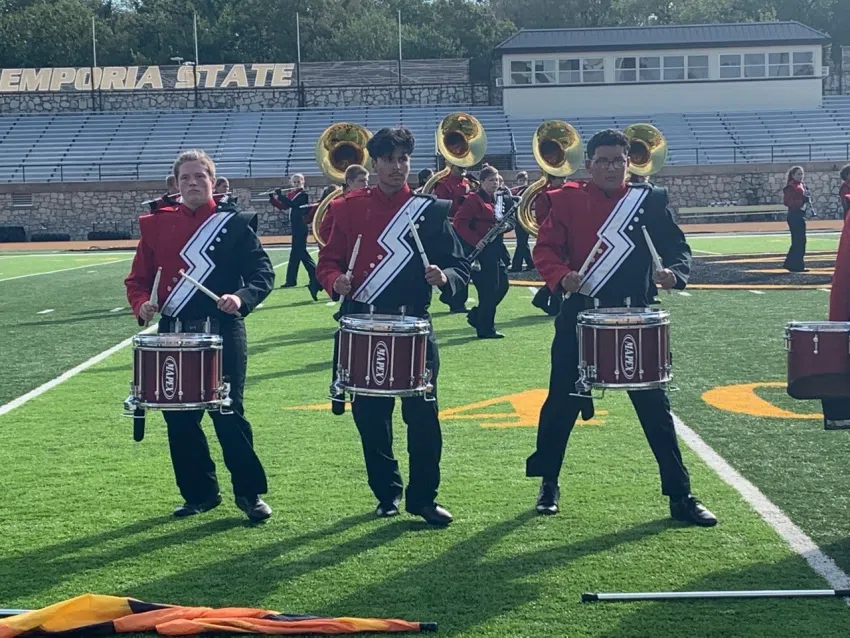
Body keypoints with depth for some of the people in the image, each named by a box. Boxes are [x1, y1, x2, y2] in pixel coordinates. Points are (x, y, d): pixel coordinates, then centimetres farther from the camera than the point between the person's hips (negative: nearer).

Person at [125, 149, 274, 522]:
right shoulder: (156, 225, 7)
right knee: (179, 417, 7)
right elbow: (138, 278, 10)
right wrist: (141, 304, -11)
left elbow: (263, 273, -4)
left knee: (228, 413, -4)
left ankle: (250, 493, 9)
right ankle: (200, 493, 22)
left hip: (223, 334, -4)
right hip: (173, 334, 4)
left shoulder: (235, 223, -1)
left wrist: (241, 298, -23)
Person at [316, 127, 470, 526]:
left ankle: (423, 497, 8)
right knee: (369, 413, 7)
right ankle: (386, 494, 23)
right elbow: (328, 261, 9)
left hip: (413, 327, -2)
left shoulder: (431, 210, 1)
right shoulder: (350, 208, 5)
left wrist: (443, 277, -20)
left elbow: (460, 266, 2)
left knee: (421, 412, -5)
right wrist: (335, 281, -13)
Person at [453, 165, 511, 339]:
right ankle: (486, 329, 3)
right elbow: (459, 222, -17)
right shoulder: (474, 200, -10)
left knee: (502, 285, 9)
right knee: (489, 289, -6)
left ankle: (477, 316, 24)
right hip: (480, 250, -8)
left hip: (495, 249, 8)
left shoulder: (500, 199, 15)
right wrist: (475, 241, -22)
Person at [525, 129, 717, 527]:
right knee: (562, 404, 7)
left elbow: (677, 248, 2)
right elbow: (545, 249, -4)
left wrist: (674, 273, -20)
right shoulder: (567, 200, 1)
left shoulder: (649, 201, 3)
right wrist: (560, 276, -24)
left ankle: (680, 495, 9)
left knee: (654, 407, 2)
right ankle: (548, 484, 26)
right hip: (579, 318, 0)